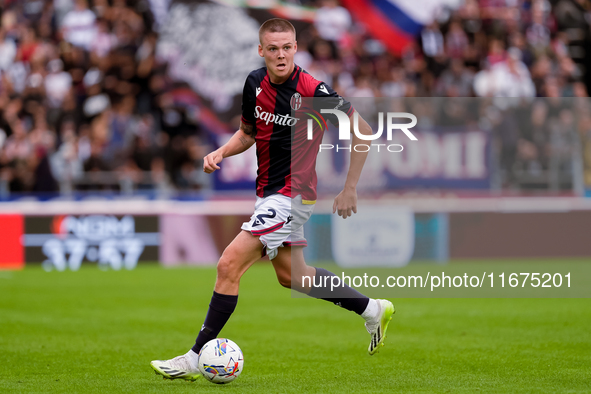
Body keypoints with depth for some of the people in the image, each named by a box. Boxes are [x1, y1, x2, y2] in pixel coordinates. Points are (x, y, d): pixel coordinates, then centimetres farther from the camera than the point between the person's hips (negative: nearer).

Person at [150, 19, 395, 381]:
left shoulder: (313, 92, -20)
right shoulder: (255, 83, 1)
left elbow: (362, 132, -12)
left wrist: (349, 189, -10)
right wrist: (222, 152, -3)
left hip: (293, 194, -9)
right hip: (269, 192, 9)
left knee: (229, 265, -15)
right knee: (291, 275, 22)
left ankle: (196, 358, -8)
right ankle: (372, 310, 38)